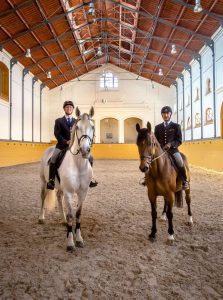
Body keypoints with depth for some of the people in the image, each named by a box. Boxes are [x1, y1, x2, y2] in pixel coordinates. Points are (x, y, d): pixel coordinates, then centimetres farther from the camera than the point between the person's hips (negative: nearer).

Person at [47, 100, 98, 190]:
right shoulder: (59, 121, 7)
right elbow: (57, 134, -4)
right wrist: (66, 142, -18)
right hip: (62, 145, -2)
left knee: (90, 158, -9)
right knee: (54, 158, -30)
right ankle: (51, 180, -16)